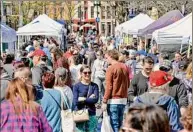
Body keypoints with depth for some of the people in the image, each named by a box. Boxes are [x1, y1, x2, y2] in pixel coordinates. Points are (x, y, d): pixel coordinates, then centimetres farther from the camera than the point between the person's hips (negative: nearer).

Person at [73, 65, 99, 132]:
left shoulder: (94, 86, 4)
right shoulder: (76, 86, 0)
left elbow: (96, 99, -9)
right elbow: (75, 102, -10)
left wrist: (83, 99, -9)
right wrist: (89, 99, -8)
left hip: (91, 115, 2)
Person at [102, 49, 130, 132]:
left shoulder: (111, 68, -12)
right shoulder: (125, 67, 6)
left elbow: (108, 87, -13)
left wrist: (104, 101, -10)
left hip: (113, 100, -6)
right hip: (123, 99, 6)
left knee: (114, 124, -1)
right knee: (120, 124, 14)